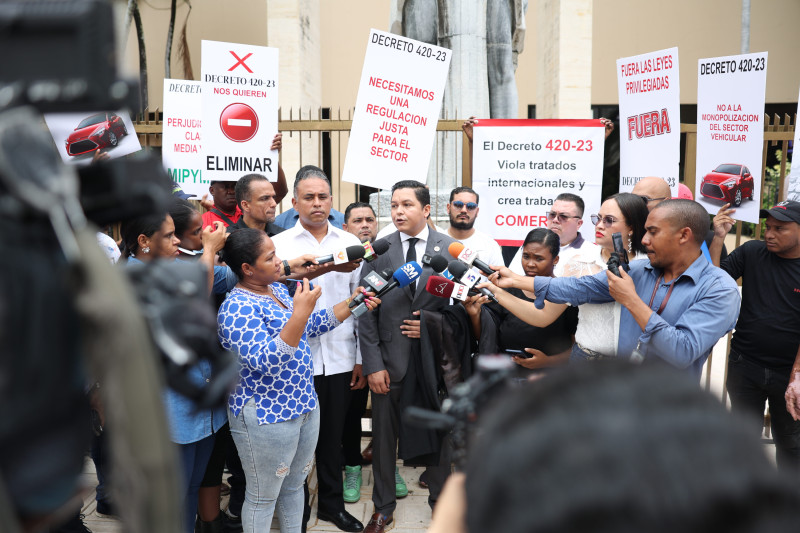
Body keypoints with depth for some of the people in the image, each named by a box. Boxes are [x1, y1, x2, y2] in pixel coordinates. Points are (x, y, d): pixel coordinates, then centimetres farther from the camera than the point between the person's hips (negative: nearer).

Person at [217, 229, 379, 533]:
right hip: (265, 416, -8)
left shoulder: (278, 290, 5)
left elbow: (311, 326, 15)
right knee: (264, 496, 10)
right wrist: (300, 313, -36)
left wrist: (351, 304, 6)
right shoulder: (237, 308, -22)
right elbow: (265, 362, -32)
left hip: (304, 405, 8)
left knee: (294, 485, 22)